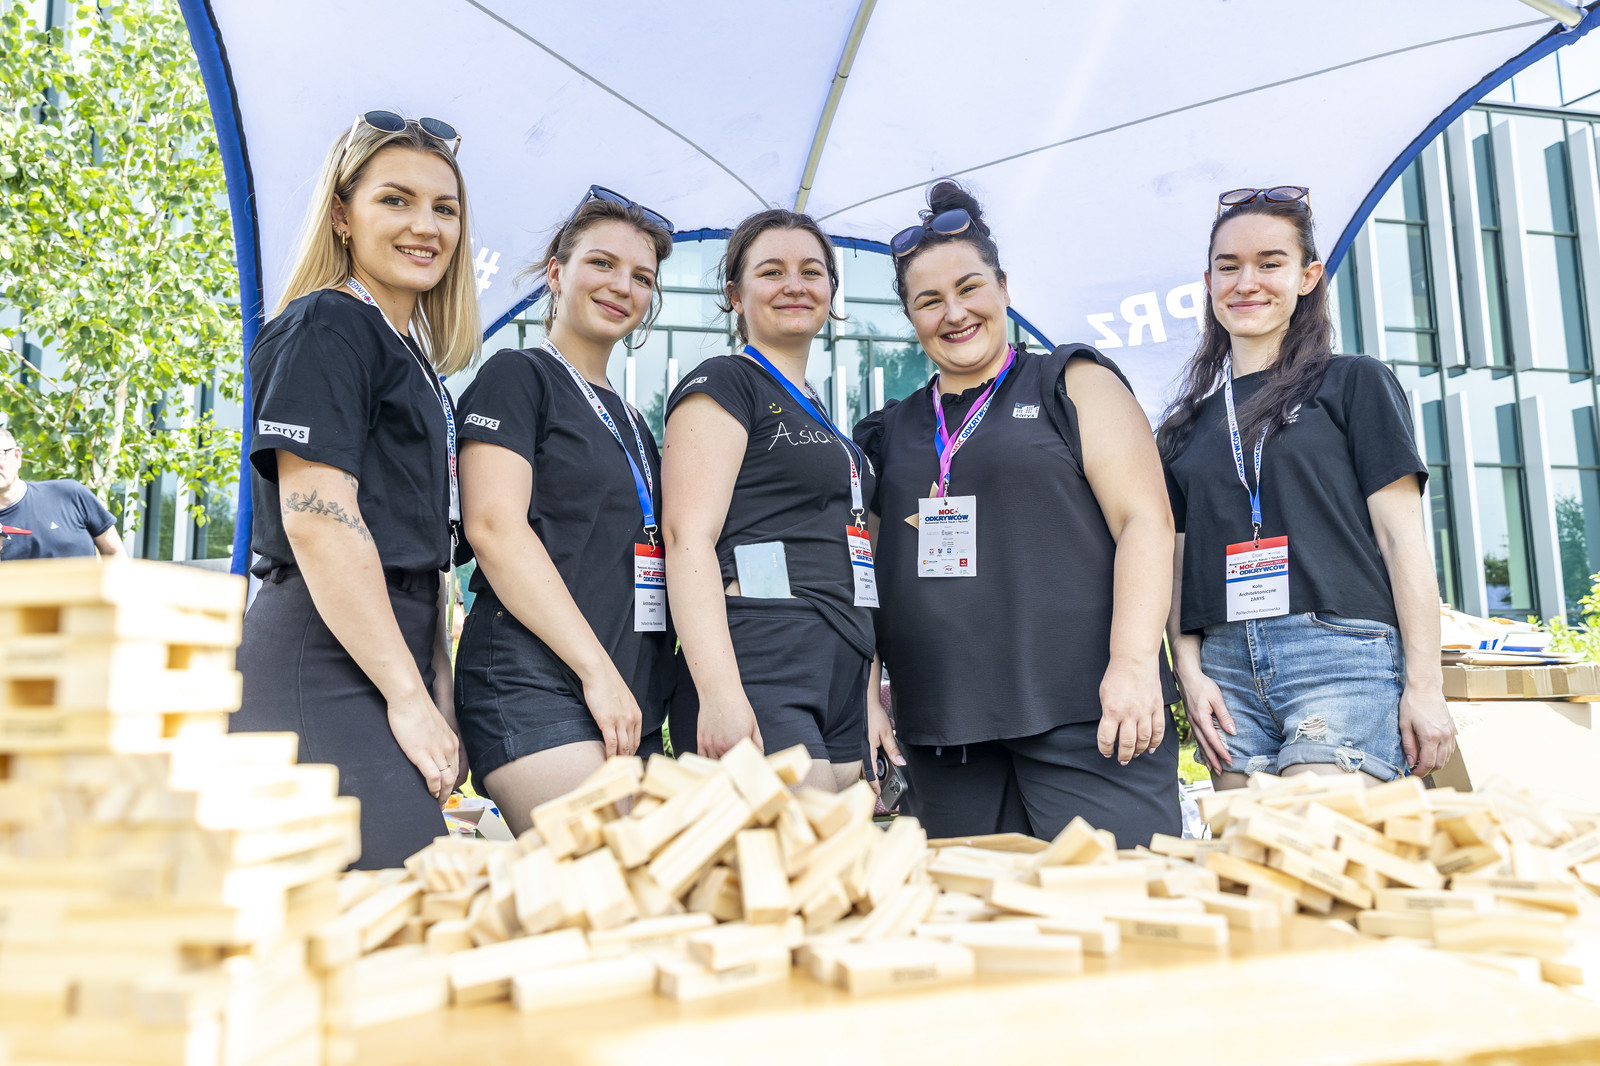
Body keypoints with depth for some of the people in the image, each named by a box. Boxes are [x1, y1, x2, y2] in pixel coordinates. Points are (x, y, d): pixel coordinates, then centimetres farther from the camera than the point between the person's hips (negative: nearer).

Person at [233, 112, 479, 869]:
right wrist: (410, 696, -17)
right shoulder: (324, 329, -6)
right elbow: (316, 521, -17)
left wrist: (440, 694, 17)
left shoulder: (414, 358, 21)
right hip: (326, 663, -9)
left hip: (390, 661, 9)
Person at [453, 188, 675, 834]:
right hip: (535, 686, -7)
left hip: (630, 701, 8)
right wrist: (596, 669, -16)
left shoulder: (627, 418, 23)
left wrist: (646, 688, 12)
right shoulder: (516, 377, 1)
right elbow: (494, 526, -11)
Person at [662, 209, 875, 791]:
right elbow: (689, 536, -12)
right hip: (759, 676, -8)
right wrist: (718, 692, -24)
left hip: (840, 686, 8)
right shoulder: (723, 383, 0)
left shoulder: (820, 416, 25)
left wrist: (869, 703, 23)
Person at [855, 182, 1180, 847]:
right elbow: (869, 574, 19)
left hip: (1083, 716, -3)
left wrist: (1134, 663, -14)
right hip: (940, 729, 4)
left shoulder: (1076, 383, 8)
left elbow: (1145, 520, -2)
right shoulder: (891, 434, 18)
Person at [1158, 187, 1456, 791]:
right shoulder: (1189, 421, 17)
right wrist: (1188, 669, 1)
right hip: (1226, 664, 4)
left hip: (1339, 650, -3)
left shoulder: (1354, 383, 7)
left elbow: (1402, 536, 1)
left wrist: (1424, 684, -5)